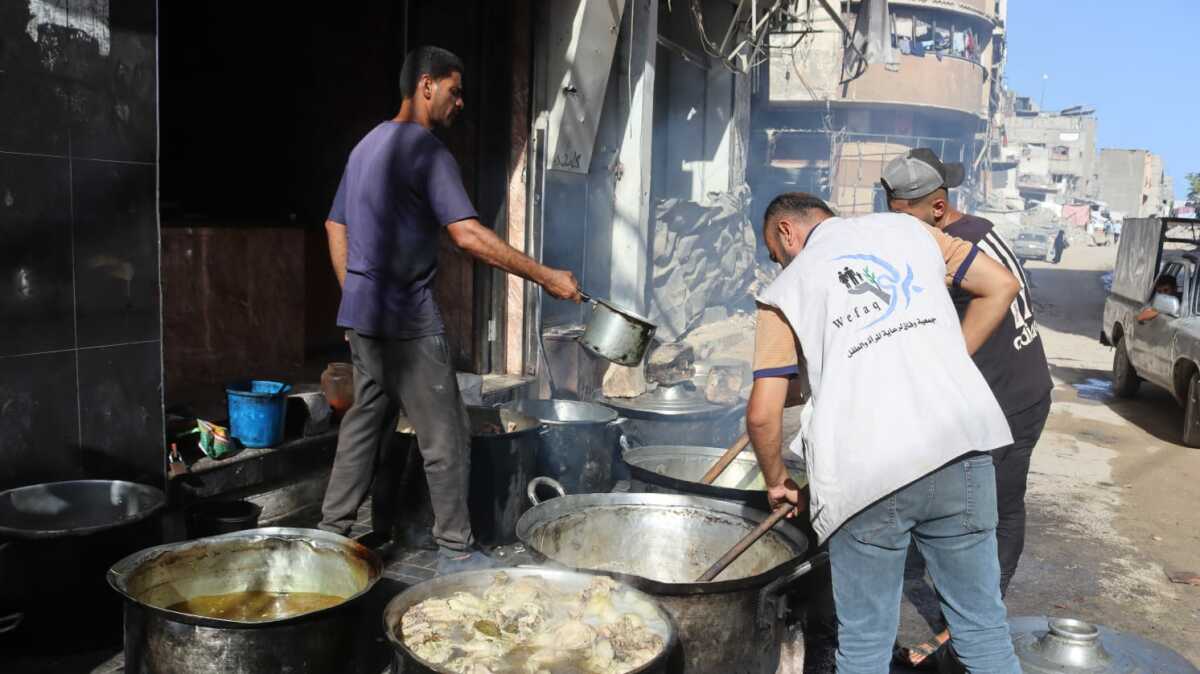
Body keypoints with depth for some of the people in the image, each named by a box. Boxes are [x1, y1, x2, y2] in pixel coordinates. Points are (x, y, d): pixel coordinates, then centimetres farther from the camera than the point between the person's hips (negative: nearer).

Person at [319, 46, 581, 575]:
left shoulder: (368, 144, 16)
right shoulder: (426, 150, -13)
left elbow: (335, 226, 21)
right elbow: (468, 235, -24)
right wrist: (546, 277, -21)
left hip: (362, 313, 9)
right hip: (407, 318, -9)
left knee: (365, 422, 16)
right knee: (445, 437, -1)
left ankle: (331, 532, 22)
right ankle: (455, 551, 7)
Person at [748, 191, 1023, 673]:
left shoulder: (786, 289, 9)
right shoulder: (906, 228, 17)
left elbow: (762, 414, 2)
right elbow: (1001, 286, 17)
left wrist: (776, 481, 19)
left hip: (865, 474, -2)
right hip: (960, 449, 3)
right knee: (983, 631, 16)